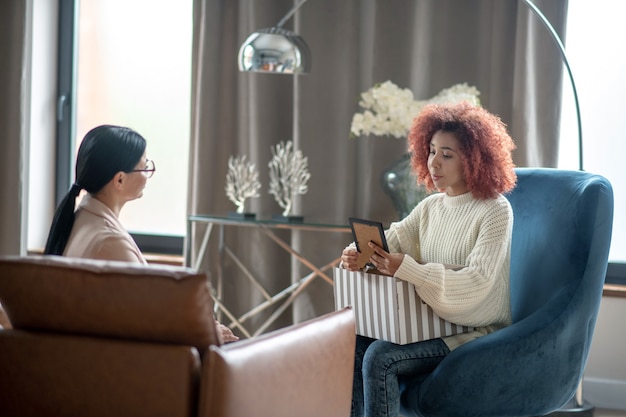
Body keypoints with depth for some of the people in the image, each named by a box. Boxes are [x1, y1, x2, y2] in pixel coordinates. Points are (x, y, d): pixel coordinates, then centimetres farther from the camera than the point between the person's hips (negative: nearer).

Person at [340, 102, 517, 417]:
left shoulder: (495, 211, -12)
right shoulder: (430, 207, 12)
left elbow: (477, 283, -24)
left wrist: (406, 269, -32)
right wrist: (357, 254, -18)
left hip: (475, 332, -7)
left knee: (380, 356, -24)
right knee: (354, 343, -13)